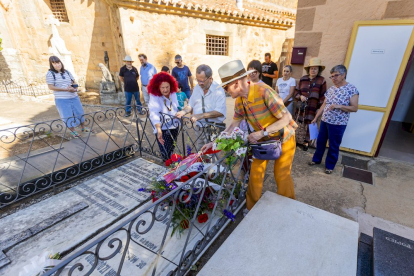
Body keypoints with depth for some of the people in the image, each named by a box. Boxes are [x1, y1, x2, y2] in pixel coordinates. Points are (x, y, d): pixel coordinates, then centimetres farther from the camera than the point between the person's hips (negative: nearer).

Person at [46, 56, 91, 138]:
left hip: (74, 97, 5)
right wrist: (66, 89, -18)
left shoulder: (66, 72, 8)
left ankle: (83, 128, 30)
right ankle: (73, 131, 19)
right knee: (68, 116, 2)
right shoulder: (50, 74, -6)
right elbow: (51, 87, -12)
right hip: (62, 99, -5)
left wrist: (73, 87, -8)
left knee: (80, 112, 12)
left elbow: (74, 82, 16)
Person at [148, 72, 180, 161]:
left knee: (171, 152, 20)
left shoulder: (173, 94, -1)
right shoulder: (154, 98, -19)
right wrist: (159, 130, -48)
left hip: (174, 127, 6)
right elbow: (154, 114, -34)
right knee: (166, 155, -8)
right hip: (162, 130, -5)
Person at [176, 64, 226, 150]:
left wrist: (201, 115, -26)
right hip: (199, 129, 6)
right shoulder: (197, 87, 10)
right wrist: (184, 111, -3)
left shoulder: (218, 90, -12)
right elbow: (191, 104, 18)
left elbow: (220, 112, -21)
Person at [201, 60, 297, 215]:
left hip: (284, 137, -5)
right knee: (255, 172, 5)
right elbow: (234, 125, -1)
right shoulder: (239, 101, -10)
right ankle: (252, 207, 24)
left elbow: (286, 119, -27)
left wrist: (261, 133, -32)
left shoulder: (264, 92, -31)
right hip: (264, 139, 6)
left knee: (282, 175, 2)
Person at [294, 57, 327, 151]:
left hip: (312, 108, -2)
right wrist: (300, 96, -9)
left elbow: (322, 96, 0)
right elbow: (297, 91, 12)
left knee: (309, 124, 5)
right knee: (297, 123, 6)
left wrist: (320, 108, -5)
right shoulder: (303, 79, 7)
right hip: (301, 106, 2)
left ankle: (306, 141, 20)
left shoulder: (321, 80, 0)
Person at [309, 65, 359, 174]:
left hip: (338, 124, -5)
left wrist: (338, 106, -25)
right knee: (320, 142, 16)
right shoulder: (331, 89, 7)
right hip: (324, 121, 5)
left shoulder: (352, 89, -9)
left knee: (333, 146, 7)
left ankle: (330, 165, 24)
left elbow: (355, 108, -12)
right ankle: (316, 159, 35)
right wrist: (315, 118, 11)